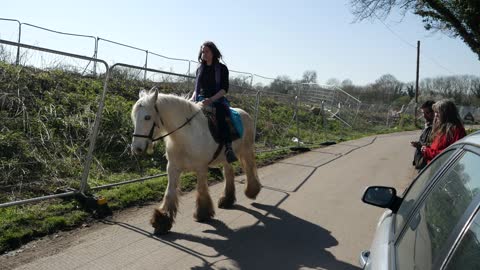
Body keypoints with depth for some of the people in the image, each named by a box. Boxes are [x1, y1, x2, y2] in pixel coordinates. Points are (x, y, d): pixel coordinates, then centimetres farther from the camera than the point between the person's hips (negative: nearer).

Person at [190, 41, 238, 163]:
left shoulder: (222, 68, 3)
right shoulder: (200, 69, 18)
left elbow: (224, 89, -6)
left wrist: (211, 99, -22)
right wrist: (191, 99, 3)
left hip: (217, 100, -5)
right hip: (200, 100, 5)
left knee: (221, 114, -39)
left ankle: (228, 148, -45)